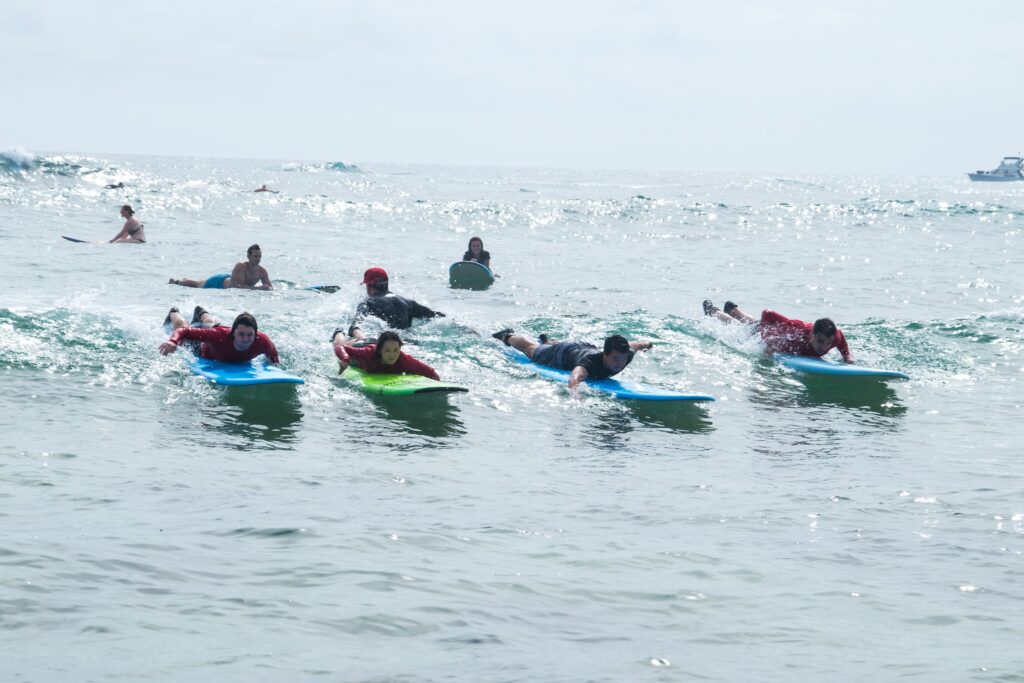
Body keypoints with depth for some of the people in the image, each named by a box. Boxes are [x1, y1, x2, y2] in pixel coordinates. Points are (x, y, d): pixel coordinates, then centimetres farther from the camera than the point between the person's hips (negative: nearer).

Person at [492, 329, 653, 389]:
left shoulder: (626, 355, -36)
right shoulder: (590, 362, -52)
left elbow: (632, 346, -11)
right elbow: (575, 376, -72)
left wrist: (645, 344, 12)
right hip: (564, 353, -5)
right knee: (531, 349, 28)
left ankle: (548, 342, 75)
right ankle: (508, 336, 57)